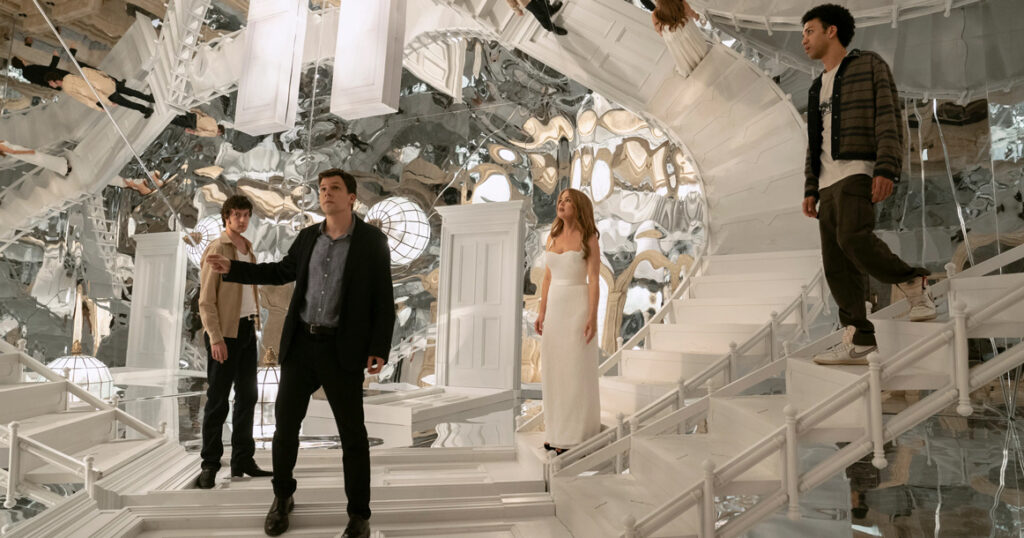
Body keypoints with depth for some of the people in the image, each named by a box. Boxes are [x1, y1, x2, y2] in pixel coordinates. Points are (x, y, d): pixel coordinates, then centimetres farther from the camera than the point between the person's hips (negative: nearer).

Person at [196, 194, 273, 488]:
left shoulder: (247, 249, 15)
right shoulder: (216, 250, -8)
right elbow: (206, 300, -12)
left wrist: (254, 324, 13)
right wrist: (215, 338, -18)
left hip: (247, 328, 8)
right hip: (225, 332, -7)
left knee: (247, 396, 11)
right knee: (218, 400, 0)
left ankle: (243, 460, 21)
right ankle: (210, 465, 11)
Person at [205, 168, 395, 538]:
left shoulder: (372, 240, -7)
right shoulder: (308, 236, 6)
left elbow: (383, 300, -7)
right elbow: (283, 271, 23)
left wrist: (379, 350, -15)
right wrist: (232, 269, 17)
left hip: (342, 349, -4)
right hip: (301, 343, 4)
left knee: (352, 433, 2)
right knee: (285, 423, 11)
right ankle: (282, 498, 34)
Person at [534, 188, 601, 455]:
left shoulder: (589, 239, -5)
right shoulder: (552, 237, 13)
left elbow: (594, 280, -11)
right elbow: (548, 278, 13)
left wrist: (593, 317, -18)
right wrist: (542, 312, 8)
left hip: (578, 308, -6)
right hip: (555, 308, 6)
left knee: (576, 370, -3)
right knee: (555, 371, 8)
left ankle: (578, 435, 8)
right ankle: (561, 431, 20)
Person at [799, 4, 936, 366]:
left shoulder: (869, 65, 6)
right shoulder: (818, 89, 26)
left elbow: (889, 118, -7)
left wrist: (887, 170, -21)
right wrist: (811, 191, 13)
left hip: (859, 171, -7)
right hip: (830, 183, 7)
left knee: (854, 239, -30)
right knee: (836, 263, -4)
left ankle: (913, 284, -5)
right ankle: (859, 343, -6)